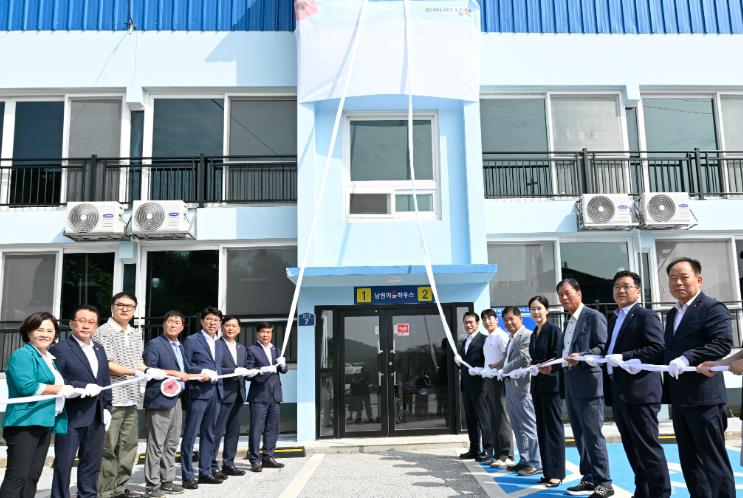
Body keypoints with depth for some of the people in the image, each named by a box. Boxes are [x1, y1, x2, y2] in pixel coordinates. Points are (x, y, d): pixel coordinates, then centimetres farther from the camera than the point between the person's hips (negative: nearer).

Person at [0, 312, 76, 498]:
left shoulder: (49, 358, 19)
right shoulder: (22, 355, -8)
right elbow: (28, 387, -21)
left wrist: (73, 391, 4)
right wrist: (62, 390, -12)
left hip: (44, 423, 9)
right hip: (25, 423, -9)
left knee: (33, 476, 11)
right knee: (17, 476, -8)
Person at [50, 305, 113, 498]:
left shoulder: (99, 349, 14)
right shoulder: (59, 349, -8)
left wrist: (106, 407, 9)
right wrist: (83, 387, -21)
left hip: (97, 416, 7)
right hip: (71, 416, -6)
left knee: (92, 461, 14)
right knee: (64, 462, 3)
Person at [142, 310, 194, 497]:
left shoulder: (180, 347, 17)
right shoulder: (154, 344, -7)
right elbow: (149, 371, -17)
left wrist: (198, 376, 7)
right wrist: (173, 373, -17)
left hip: (176, 400, 8)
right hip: (160, 400, -8)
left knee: (172, 444, 13)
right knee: (156, 445, -2)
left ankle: (167, 480, 22)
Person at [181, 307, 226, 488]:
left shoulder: (219, 345, 18)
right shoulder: (191, 340, -3)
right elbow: (184, 366, -8)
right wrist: (202, 371, -17)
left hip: (215, 393, 7)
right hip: (197, 392, -7)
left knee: (209, 434, 13)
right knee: (190, 434, -1)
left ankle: (205, 472, 22)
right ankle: (187, 476, 7)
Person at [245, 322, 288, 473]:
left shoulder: (276, 350, 16)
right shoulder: (252, 350, -2)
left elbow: (284, 370, 12)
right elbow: (248, 371, -11)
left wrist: (282, 364, -10)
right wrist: (263, 369, -26)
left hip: (275, 395, 6)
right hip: (259, 395, -6)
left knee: (272, 429, 10)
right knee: (256, 429, -3)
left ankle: (268, 457, 20)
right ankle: (255, 460, 5)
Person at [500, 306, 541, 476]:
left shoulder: (527, 336, -12)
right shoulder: (511, 339, 19)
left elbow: (524, 359, -21)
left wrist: (504, 370, -14)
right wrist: (500, 366, 5)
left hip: (523, 387, -10)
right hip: (511, 387, 10)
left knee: (529, 426, -4)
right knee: (517, 427, 14)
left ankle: (536, 463, 2)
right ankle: (524, 460, 22)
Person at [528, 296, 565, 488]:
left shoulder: (554, 330, -8)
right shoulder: (534, 334, 15)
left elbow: (558, 357, -15)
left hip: (551, 383, -8)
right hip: (537, 384, 8)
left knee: (553, 427, -3)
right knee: (542, 428, 10)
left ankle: (556, 473, 4)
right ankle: (548, 470, 17)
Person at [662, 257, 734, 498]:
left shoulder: (712, 308, -7)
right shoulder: (672, 314, 18)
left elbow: (723, 343, -20)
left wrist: (687, 359, -27)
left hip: (704, 398, -8)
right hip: (679, 399, 8)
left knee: (713, 460, -1)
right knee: (689, 461, 14)